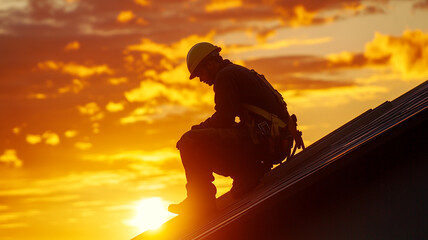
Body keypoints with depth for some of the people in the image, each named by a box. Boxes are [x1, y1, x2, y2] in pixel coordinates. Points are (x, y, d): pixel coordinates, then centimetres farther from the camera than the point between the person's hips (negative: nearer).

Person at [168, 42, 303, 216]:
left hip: (260, 140, -10)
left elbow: (223, 118, -13)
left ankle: (202, 200, -13)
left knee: (190, 143, -11)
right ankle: (249, 172, 8)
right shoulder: (243, 73, 27)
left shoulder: (226, 76, -5)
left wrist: (196, 130, 2)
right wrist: (200, 131, 20)